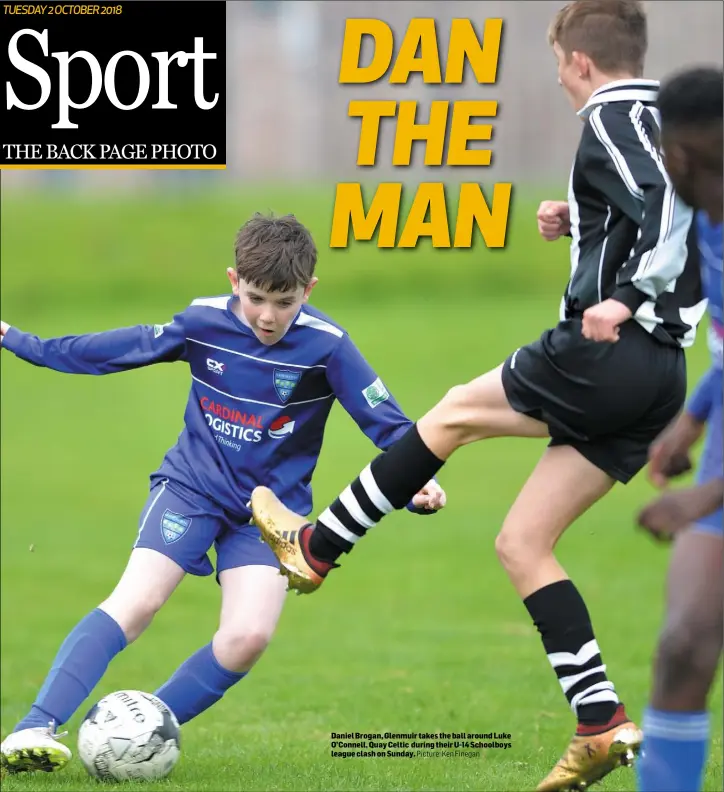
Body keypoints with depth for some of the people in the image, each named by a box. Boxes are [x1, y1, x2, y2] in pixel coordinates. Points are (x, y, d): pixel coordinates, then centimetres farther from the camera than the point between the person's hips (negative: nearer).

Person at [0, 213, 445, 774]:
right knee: (138, 600, -21)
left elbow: (389, 423, -11)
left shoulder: (326, 346, -15)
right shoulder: (203, 322, -8)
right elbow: (118, 349, 7)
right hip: (192, 485, 0)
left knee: (249, 636, -21)